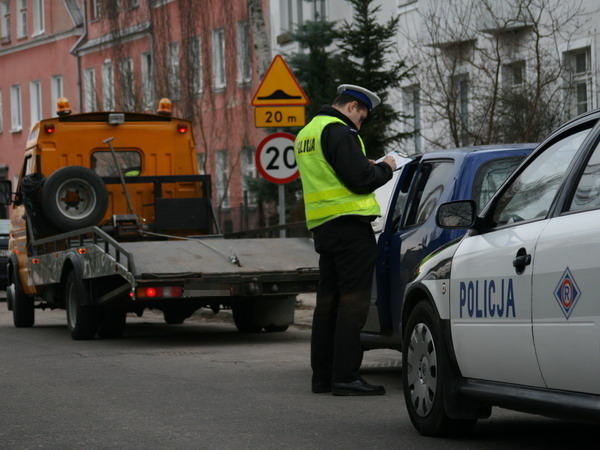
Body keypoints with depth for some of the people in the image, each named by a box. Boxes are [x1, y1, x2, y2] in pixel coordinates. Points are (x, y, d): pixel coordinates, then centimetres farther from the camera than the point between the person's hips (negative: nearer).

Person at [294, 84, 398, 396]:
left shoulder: (307, 133, 19)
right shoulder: (338, 131, -12)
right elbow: (359, 179, -18)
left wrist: (367, 167, 17)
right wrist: (385, 168, 0)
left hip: (321, 226, 10)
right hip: (349, 225, -10)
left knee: (328, 300, 12)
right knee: (353, 300, -9)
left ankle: (322, 375, 15)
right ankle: (345, 376, -13)